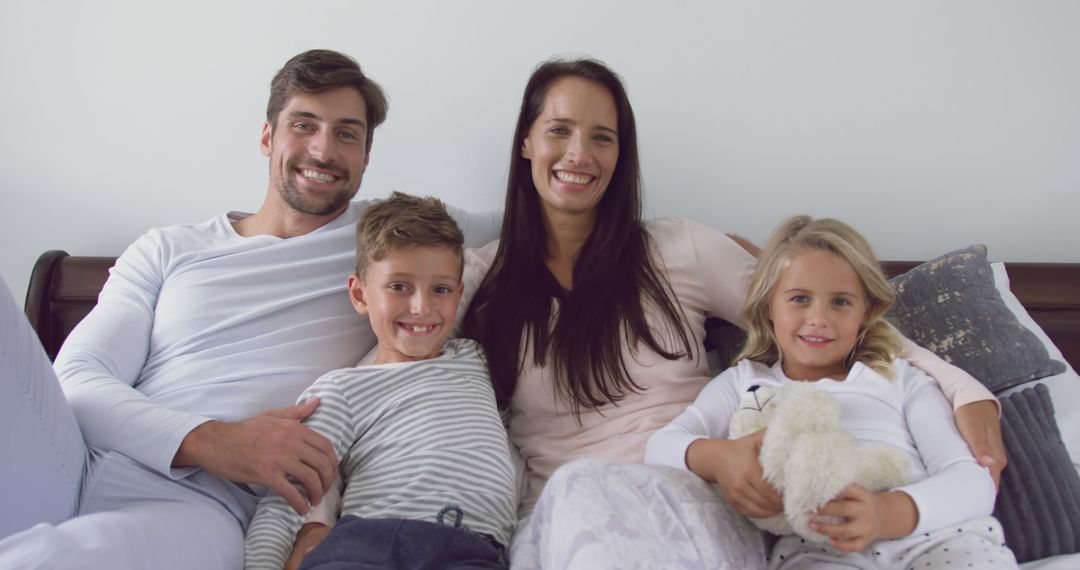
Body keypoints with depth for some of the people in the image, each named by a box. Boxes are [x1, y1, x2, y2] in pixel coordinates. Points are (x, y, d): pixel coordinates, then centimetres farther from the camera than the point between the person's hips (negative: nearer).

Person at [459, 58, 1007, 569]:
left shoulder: (683, 249, 9)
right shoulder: (481, 276, 13)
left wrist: (965, 390, -4)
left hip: (686, 502, 1)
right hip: (553, 516, -1)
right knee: (583, 489, -37)